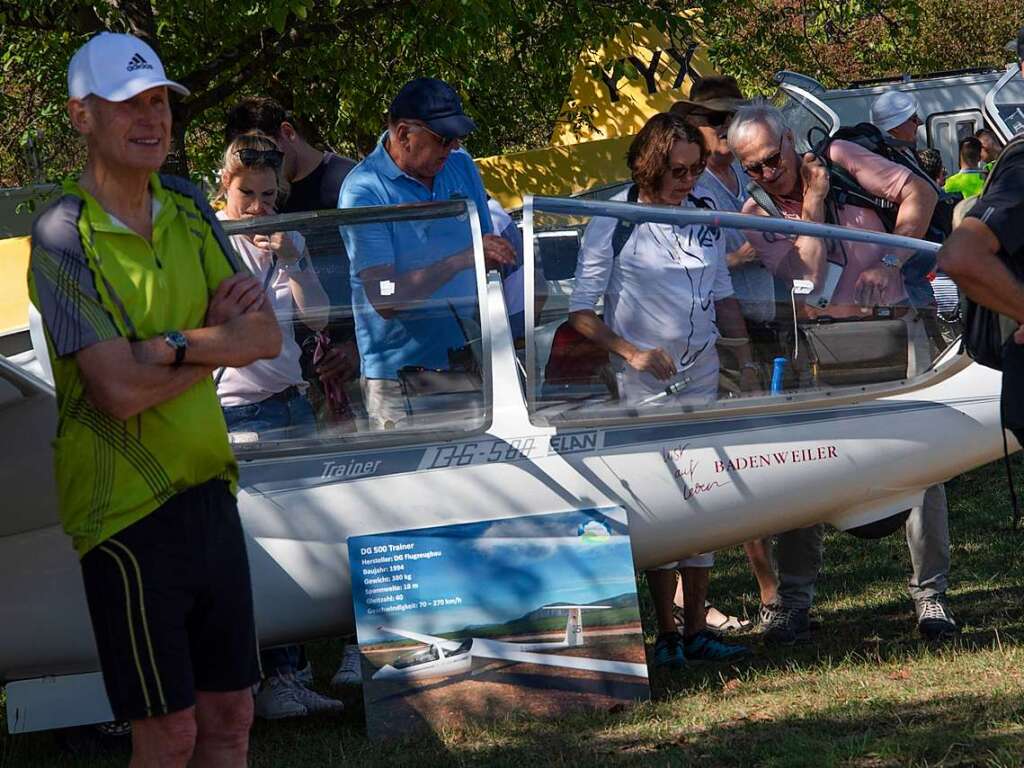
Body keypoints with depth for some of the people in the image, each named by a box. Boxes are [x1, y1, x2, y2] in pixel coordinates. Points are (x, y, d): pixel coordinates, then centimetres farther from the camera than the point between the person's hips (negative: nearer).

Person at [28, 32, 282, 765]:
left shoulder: (188, 209, 8)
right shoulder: (64, 236, -13)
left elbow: (269, 337, 2)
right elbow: (122, 388, -21)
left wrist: (181, 343, -16)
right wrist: (224, 341, -8)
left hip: (208, 489, 7)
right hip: (126, 506, -6)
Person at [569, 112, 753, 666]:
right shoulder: (612, 223, -9)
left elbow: (723, 297, 17)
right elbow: (581, 312, -10)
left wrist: (746, 363, 11)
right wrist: (631, 352, -20)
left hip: (701, 372, 5)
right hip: (642, 380, -5)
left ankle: (696, 627, 7)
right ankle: (666, 633, 0)